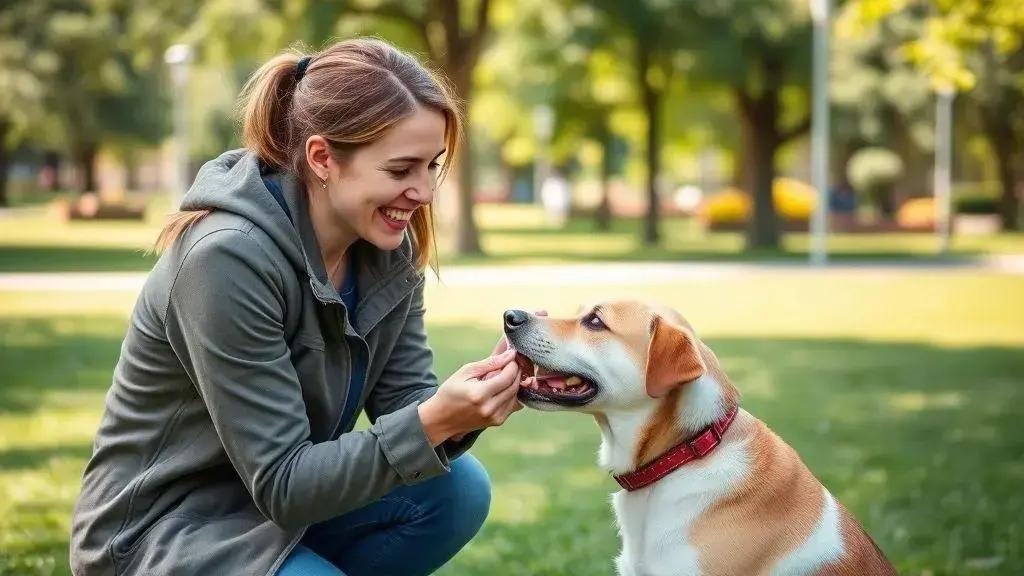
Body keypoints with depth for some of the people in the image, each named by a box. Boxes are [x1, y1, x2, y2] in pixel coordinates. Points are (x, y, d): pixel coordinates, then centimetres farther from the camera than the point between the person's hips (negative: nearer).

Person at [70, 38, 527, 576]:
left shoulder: (388, 247, -4)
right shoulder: (228, 258, -27)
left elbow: (405, 405, -3)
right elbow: (281, 485, -25)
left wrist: (462, 412, -25)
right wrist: (433, 423, -34)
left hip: (282, 503, 8)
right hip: (166, 533, -7)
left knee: (458, 487, -11)